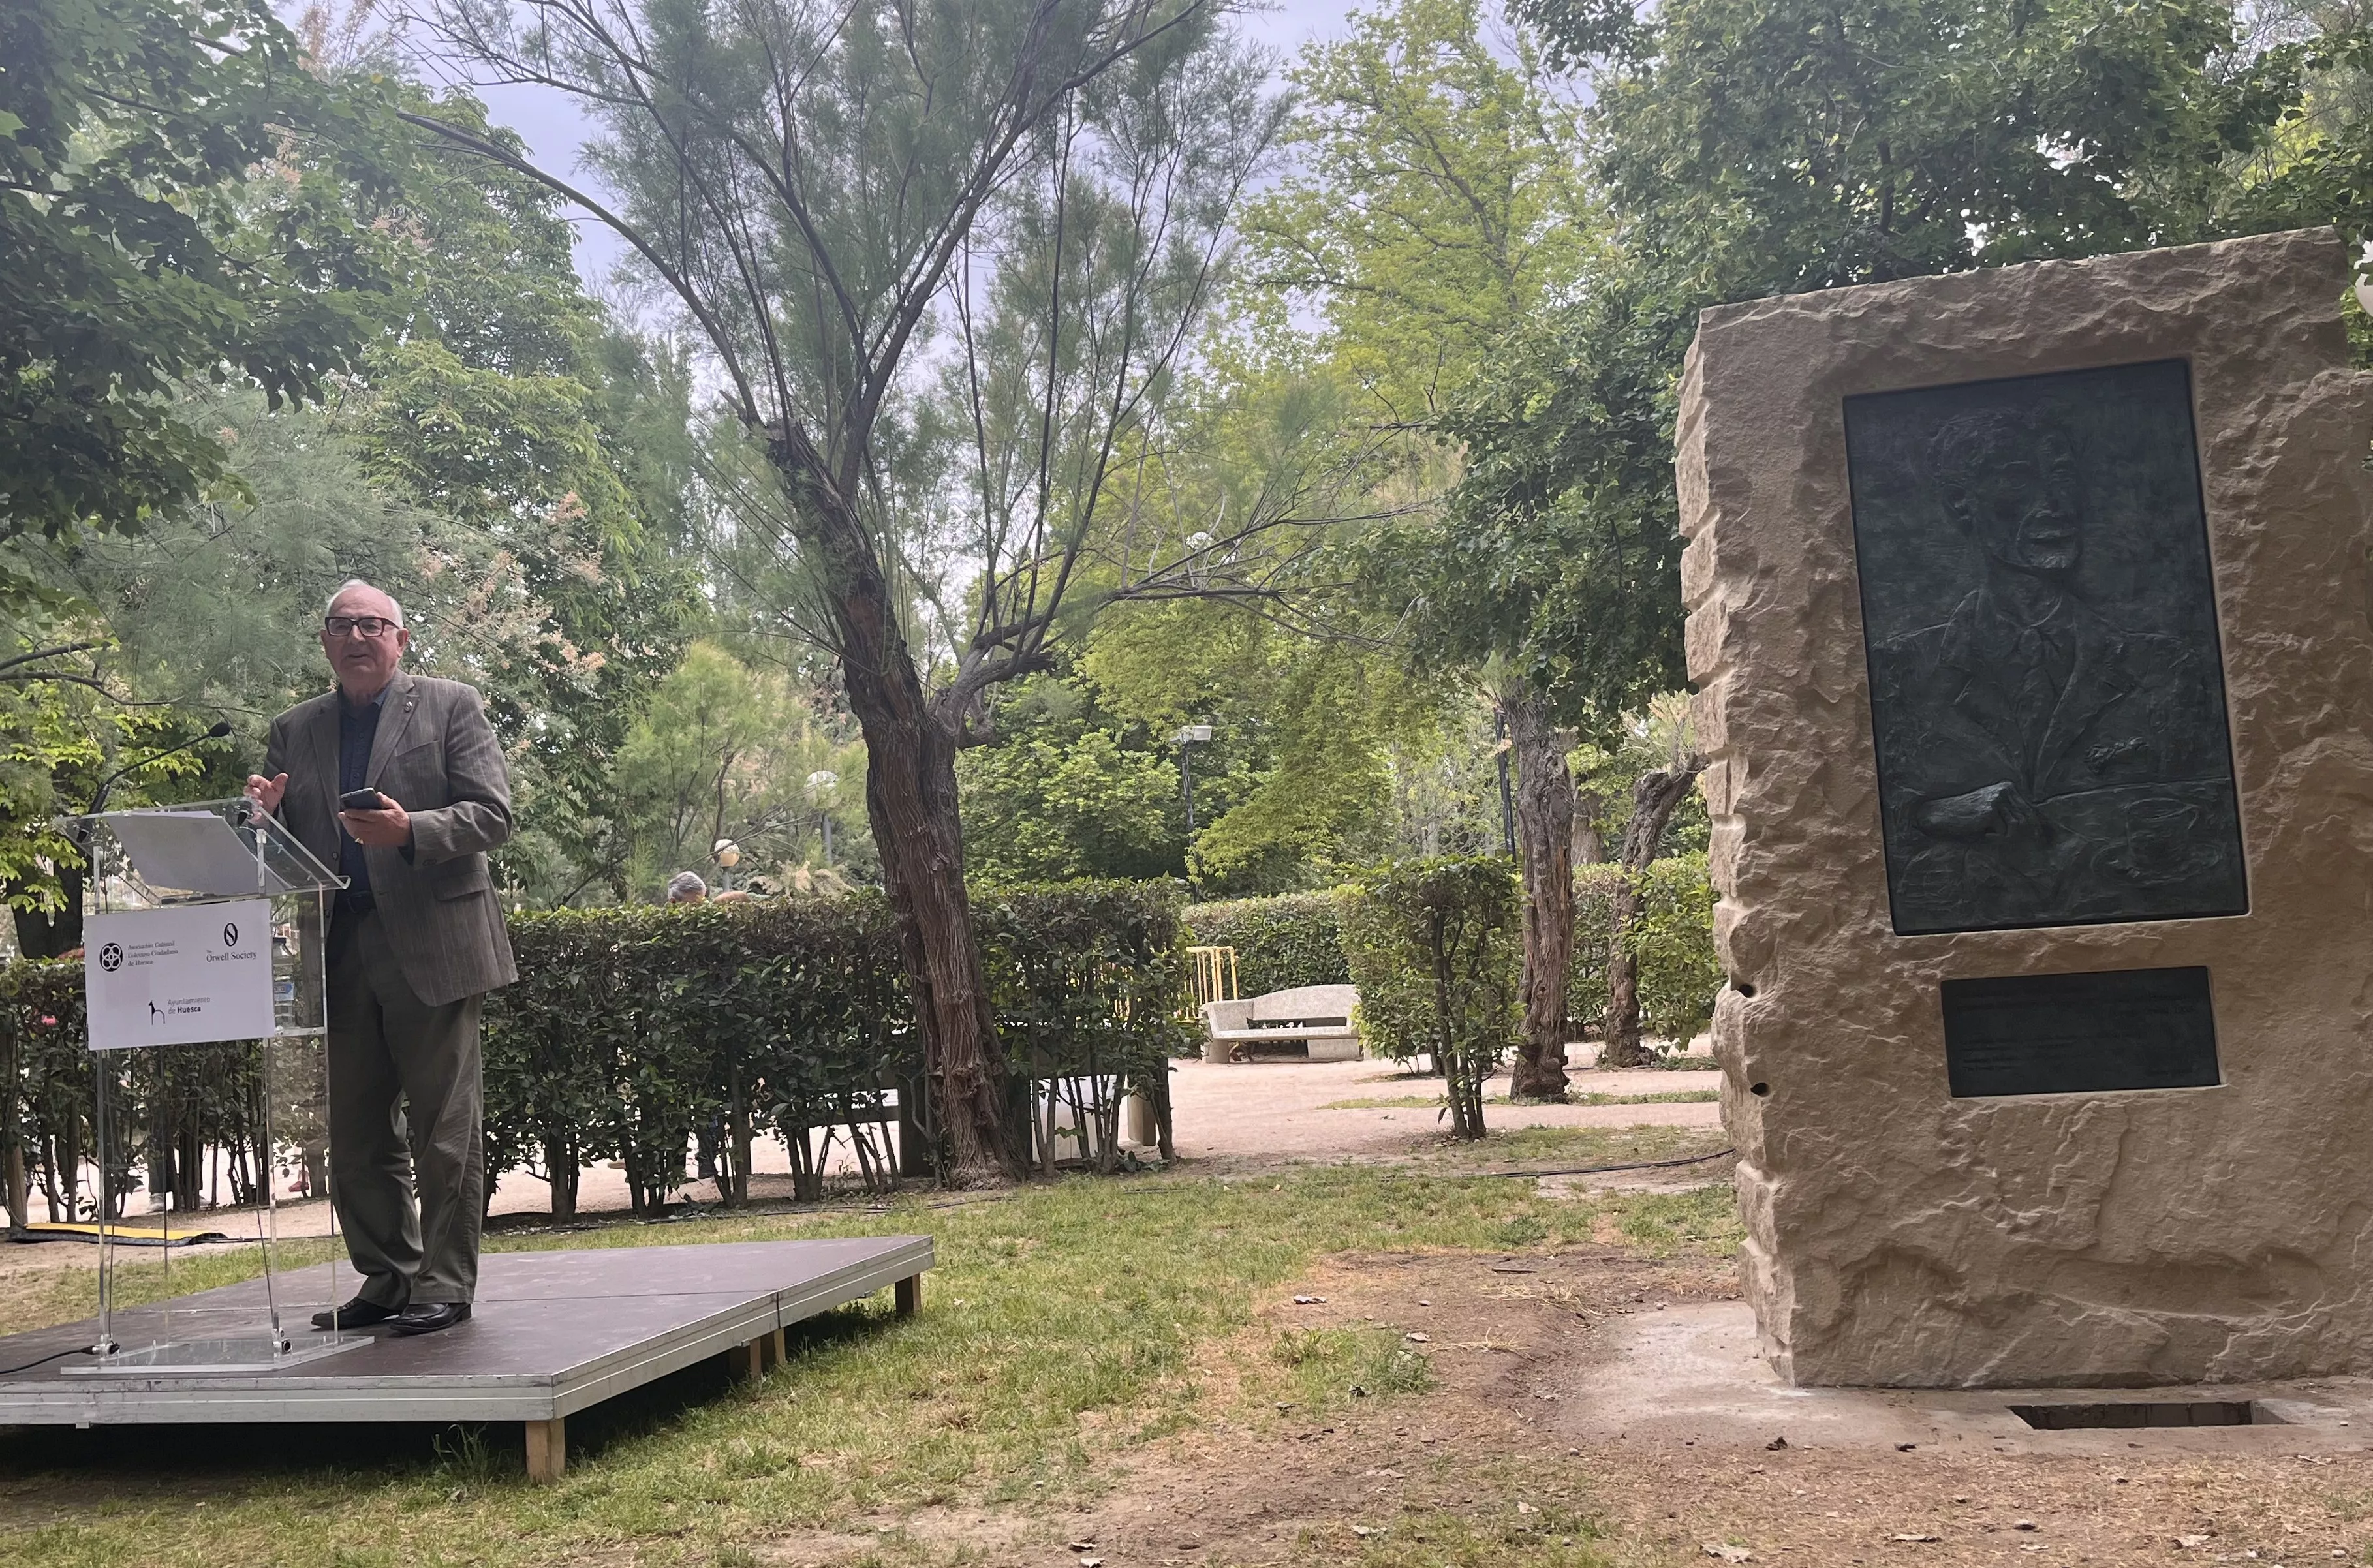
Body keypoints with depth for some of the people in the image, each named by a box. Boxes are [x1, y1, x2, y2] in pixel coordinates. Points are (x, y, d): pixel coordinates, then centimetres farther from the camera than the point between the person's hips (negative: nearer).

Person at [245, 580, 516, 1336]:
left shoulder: (451, 706, 3)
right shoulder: (294, 731, 16)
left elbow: (492, 815, -5)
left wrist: (410, 831, -21)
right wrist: (265, 815, -8)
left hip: (431, 943, -5)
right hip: (336, 952, 5)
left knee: (443, 1129, -1)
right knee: (355, 1133, 10)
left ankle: (445, 1285, 7)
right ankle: (385, 1279, 21)